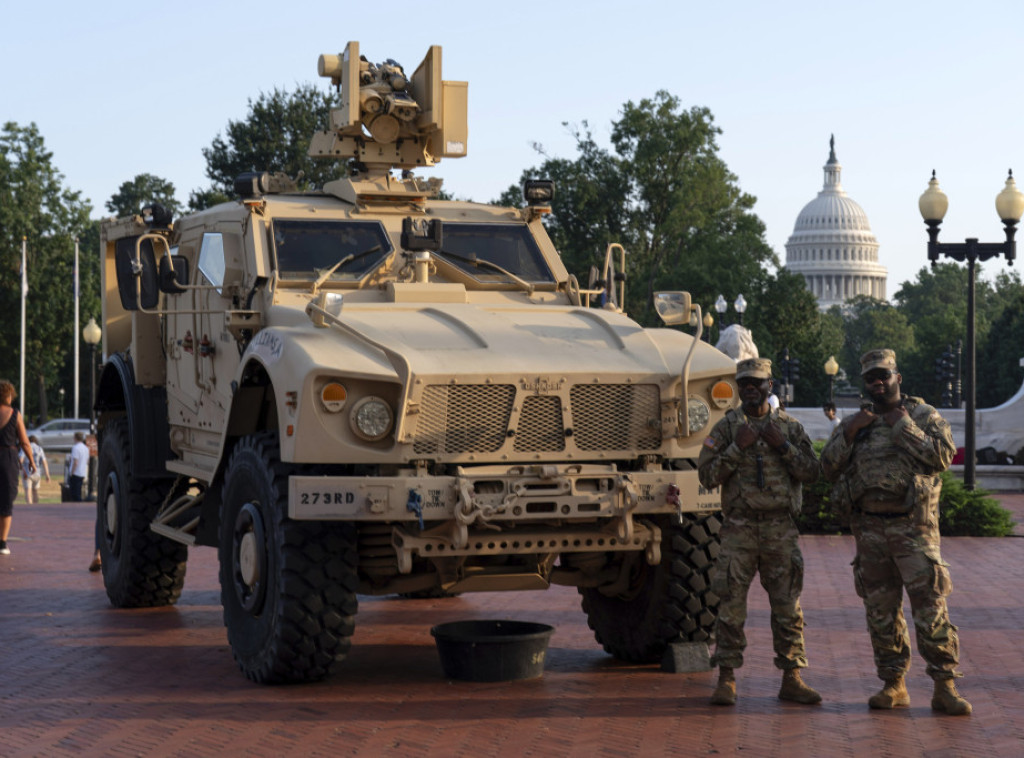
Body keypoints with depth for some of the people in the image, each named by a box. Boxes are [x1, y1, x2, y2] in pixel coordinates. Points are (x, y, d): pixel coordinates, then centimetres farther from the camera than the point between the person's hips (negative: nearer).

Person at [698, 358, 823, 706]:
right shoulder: (726, 427, 5)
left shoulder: (789, 427, 9)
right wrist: (737, 448, -11)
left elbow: (812, 473, 3)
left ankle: (791, 679, 10)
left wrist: (782, 446, -9)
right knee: (731, 605, -4)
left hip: (781, 529, 2)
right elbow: (706, 475, -1)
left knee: (788, 606, 3)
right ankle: (726, 680, 2)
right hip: (739, 527, -1)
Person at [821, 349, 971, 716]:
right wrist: (848, 432, -4)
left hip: (912, 525, -4)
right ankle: (893, 685, 15)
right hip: (870, 529, 4)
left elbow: (943, 456, -11)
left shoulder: (923, 415, 4)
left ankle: (945, 687, -4)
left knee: (930, 604, -9)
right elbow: (829, 468, 9)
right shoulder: (857, 422, 15)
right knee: (880, 609, 7)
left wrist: (904, 426, -11)